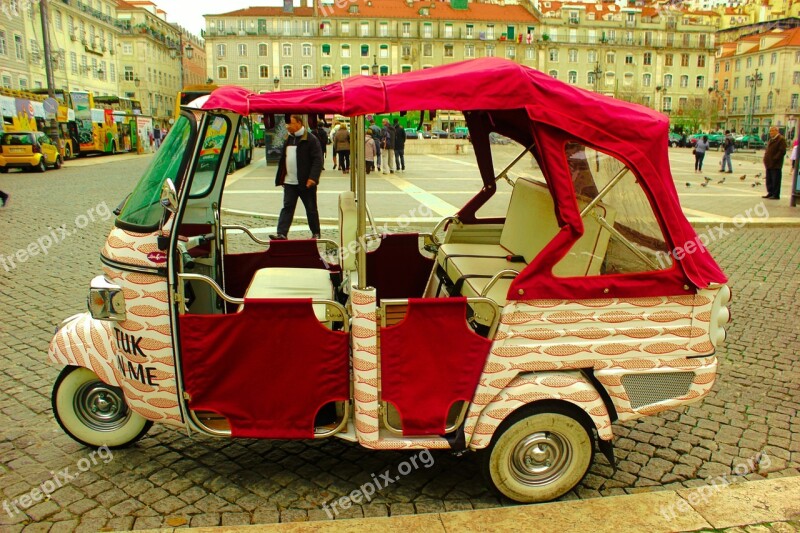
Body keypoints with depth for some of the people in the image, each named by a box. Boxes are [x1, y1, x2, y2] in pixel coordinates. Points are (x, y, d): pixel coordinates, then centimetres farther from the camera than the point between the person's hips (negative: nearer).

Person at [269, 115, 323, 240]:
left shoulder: (311, 139, -9)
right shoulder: (288, 139, 13)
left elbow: (318, 159, -14)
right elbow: (283, 159, 19)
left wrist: (313, 177, -23)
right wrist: (281, 178, 14)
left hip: (306, 182, -6)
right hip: (289, 182, 6)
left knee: (311, 208, 6)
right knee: (287, 207, -1)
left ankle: (316, 233, 20)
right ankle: (281, 233, -4)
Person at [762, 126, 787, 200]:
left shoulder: (781, 139, -10)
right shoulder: (772, 139, 18)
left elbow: (782, 151, -17)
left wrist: (774, 159, -20)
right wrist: (766, 159, 10)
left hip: (775, 164, -9)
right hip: (769, 164, 9)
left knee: (775, 180, -3)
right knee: (769, 180, 13)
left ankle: (776, 195, 1)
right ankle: (770, 193, 21)